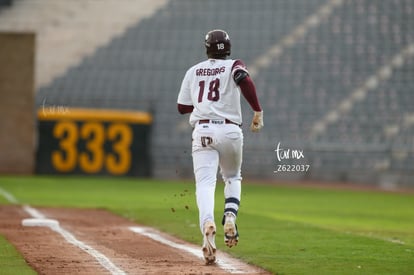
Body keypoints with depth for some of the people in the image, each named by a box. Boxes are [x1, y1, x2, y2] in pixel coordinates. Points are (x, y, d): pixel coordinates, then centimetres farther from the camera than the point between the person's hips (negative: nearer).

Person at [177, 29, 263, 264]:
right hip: (229, 130, -1)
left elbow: (182, 107, 17)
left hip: (202, 131, 1)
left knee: (205, 183, -11)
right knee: (233, 177, 22)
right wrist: (258, 111, -14)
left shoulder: (193, 71, 15)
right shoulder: (234, 66, 6)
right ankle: (230, 216, -4)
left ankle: (208, 223, -39)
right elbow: (245, 81, -18)